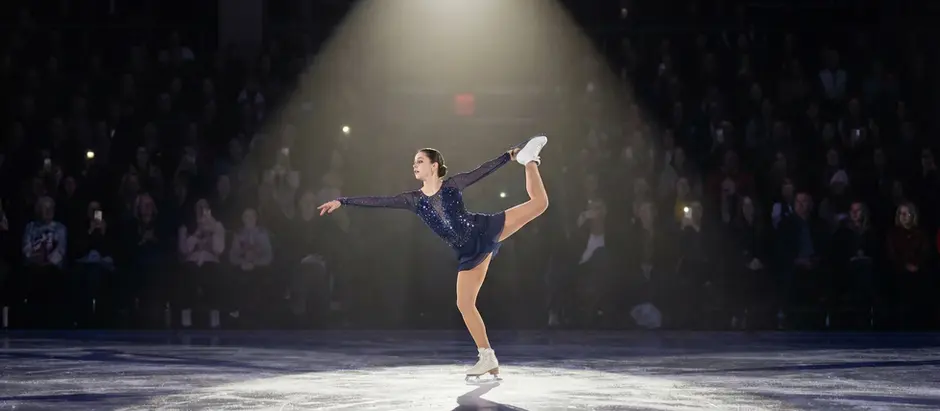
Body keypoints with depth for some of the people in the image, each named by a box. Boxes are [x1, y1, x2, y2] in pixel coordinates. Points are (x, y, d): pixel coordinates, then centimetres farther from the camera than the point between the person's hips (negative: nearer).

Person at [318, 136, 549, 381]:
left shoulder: (452, 185, -1)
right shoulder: (414, 200, 6)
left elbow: (482, 171, -2)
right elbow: (377, 202, 5)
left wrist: (511, 155, -8)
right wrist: (342, 202, 4)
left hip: (484, 229, -3)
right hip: (469, 253, 3)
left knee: (539, 203, -11)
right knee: (464, 304, -3)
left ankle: (528, 160, 11)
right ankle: (488, 358, 5)